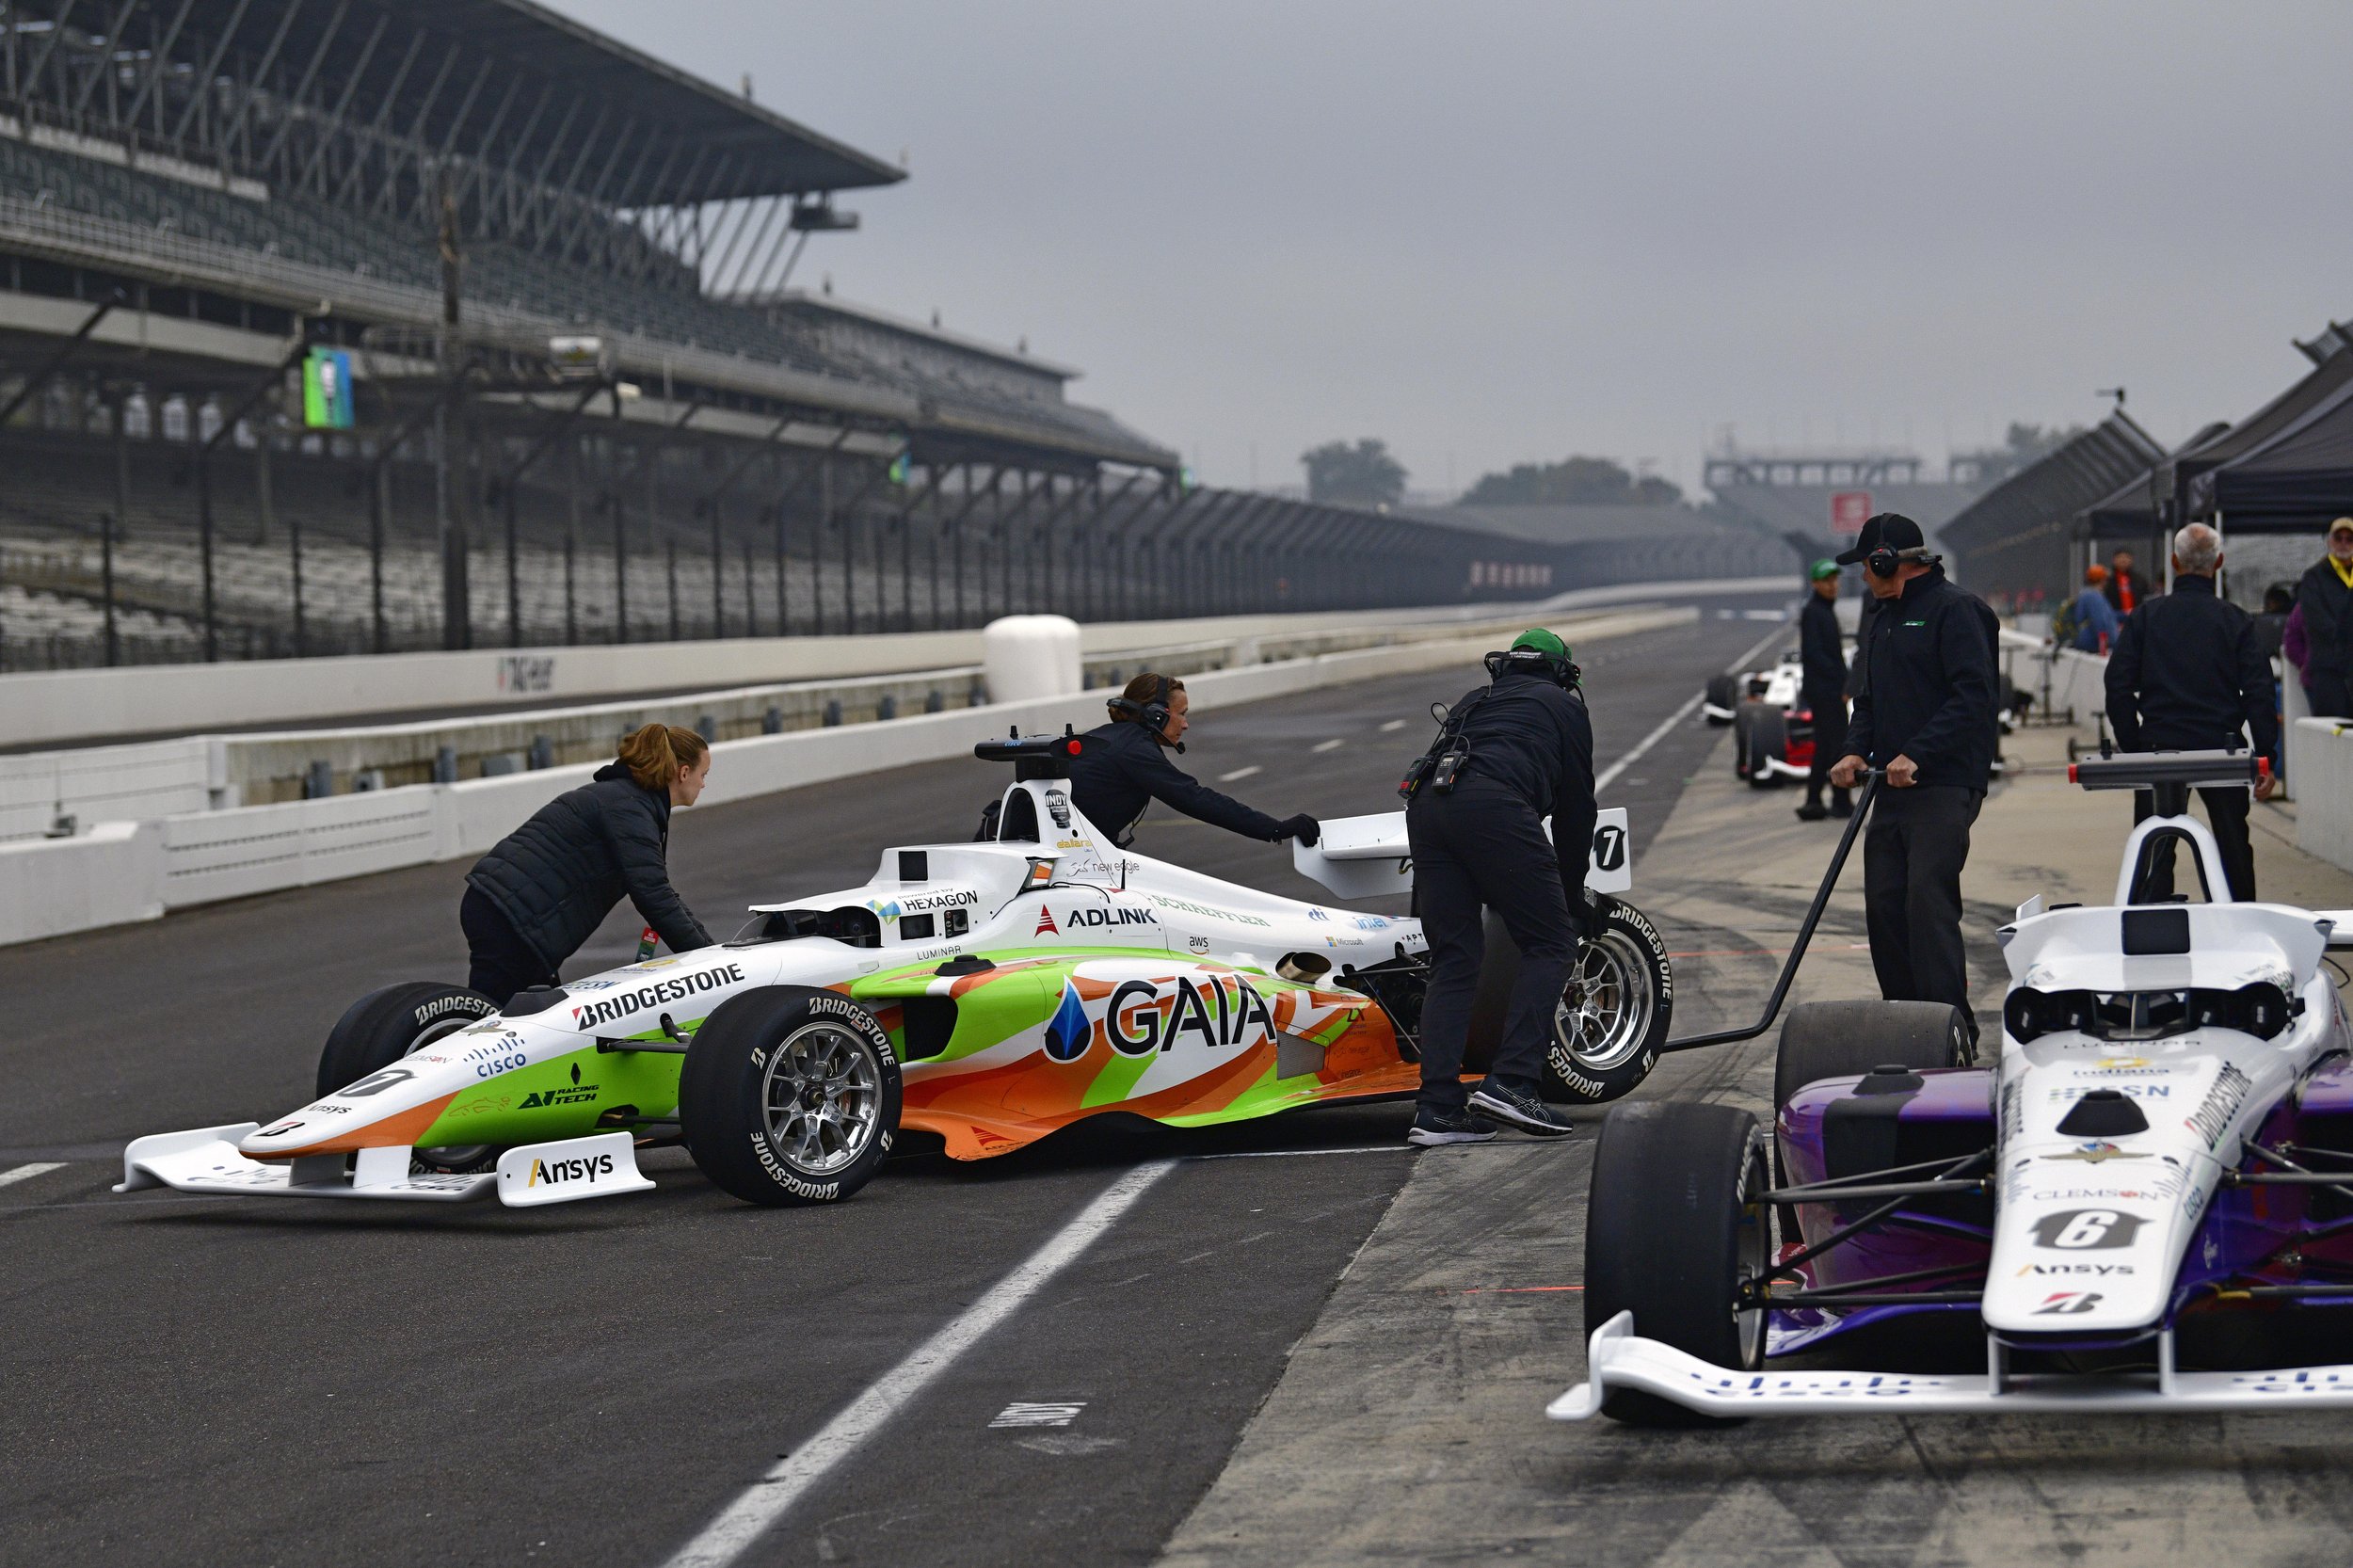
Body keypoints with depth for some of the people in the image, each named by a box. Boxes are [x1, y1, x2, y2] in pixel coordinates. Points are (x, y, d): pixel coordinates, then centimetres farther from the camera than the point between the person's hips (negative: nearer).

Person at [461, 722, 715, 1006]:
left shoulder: (620, 794, 20)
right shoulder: (628, 807, -12)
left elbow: (659, 889, 25)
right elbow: (652, 895, -18)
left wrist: (710, 950, 20)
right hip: (510, 923, -10)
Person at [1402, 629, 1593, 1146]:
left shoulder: (1472, 701, 37)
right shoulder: (1565, 705, 24)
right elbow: (1576, 805, 22)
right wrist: (1573, 895, 33)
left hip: (1424, 806, 5)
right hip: (1494, 807, -5)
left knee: (1453, 960, 9)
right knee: (1551, 944, 2)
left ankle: (1438, 1108, -1)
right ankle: (1510, 1081, -14)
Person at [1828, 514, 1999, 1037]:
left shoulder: (1954, 609, -7)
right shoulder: (1886, 618, 21)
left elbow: (1973, 696, -17)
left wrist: (1917, 755, -22)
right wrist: (1856, 750, 6)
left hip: (1945, 784, -9)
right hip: (1893, 787, 9)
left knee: (1928, 898, -16)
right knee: (1883, 904, 5)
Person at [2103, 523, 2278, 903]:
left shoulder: (2144, 618, 1)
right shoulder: (2237, 621, -1)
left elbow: (2118, 687, -1)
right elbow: (2258, 694, -4)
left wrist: (2131, 747, 6)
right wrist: (2266, 757, 0)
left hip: (2158, 747, 0)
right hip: (2222, 749, 0)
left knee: (2155, 853, 4)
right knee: (2233, 847, 11)